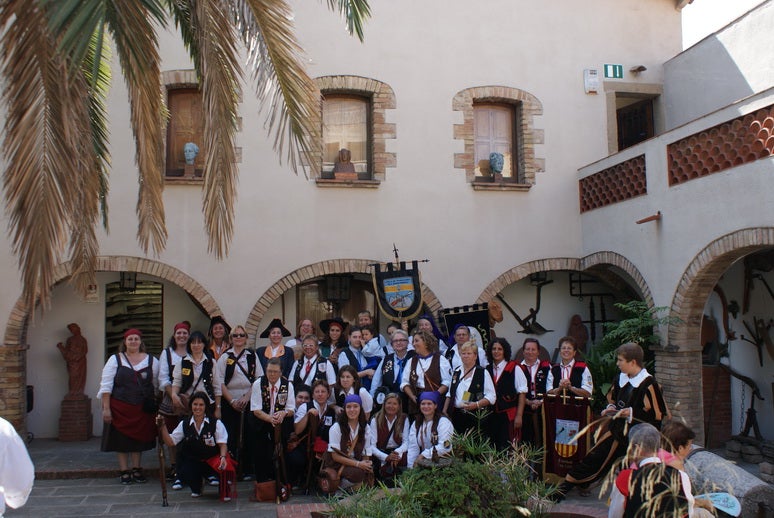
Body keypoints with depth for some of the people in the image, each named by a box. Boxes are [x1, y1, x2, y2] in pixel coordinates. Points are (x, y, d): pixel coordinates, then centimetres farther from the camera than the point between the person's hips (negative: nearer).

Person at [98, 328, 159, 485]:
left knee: (139, 439, 9)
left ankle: (137, 470, 21)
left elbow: (156, 385, 8)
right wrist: (106, 408, -9)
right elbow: (106, 385, -3)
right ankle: (125, 472, 14)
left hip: (142, 409, 2)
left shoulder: (151, 360, 6)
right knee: (122, 440, 4)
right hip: (120, 407, -1)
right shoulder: (115, 360, 1)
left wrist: (155, 406, 2)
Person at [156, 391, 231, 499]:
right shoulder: (184, 424, 3)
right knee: (183, 474, -27)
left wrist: (223, 457, -29)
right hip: (192, 461, 3)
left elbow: (223, 443, -11)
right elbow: (170, 442, 2)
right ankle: (197, 486, 15)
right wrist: (162, 427, -10)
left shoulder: (216, 423, -8)